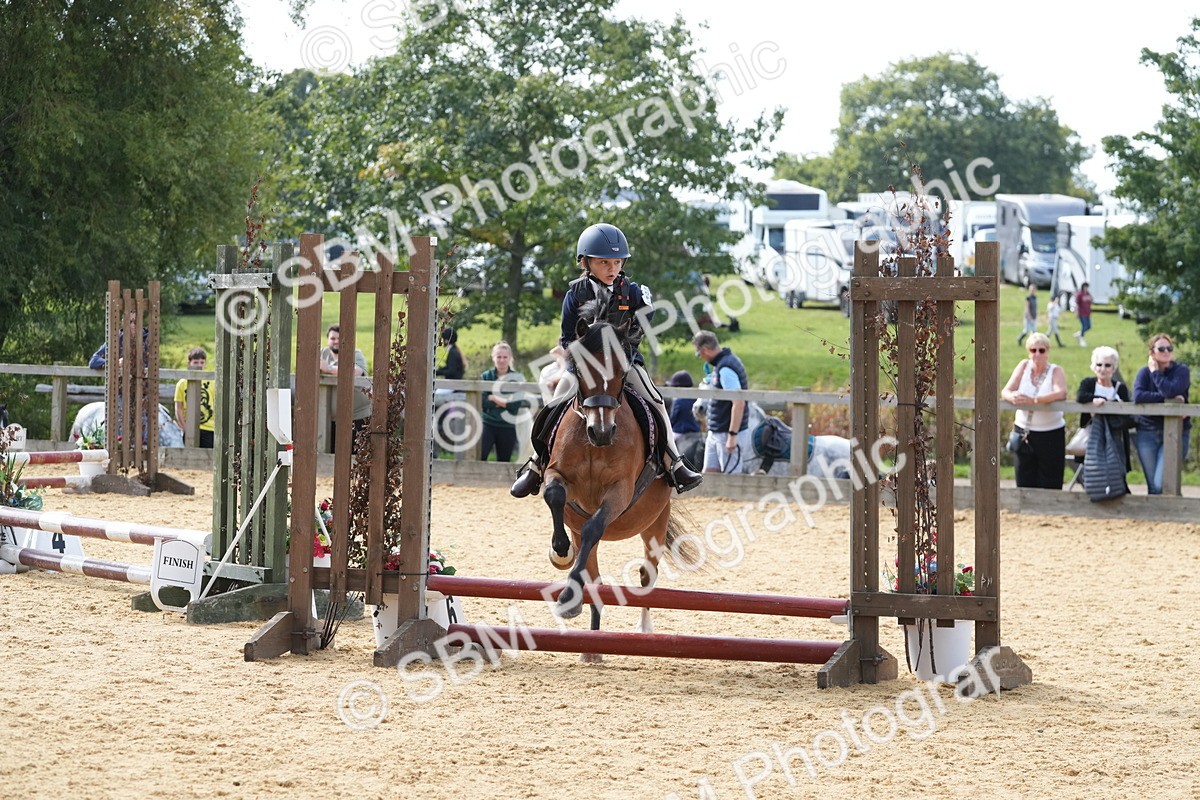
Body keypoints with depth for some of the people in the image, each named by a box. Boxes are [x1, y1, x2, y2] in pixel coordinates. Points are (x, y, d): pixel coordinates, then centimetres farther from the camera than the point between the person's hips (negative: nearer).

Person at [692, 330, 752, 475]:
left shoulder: (726, 369, -21)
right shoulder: (721, 363, 11)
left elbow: (739, 403, -27)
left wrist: (732, 435, -26)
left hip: (728, 435, -10)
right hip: (715, 434, 10)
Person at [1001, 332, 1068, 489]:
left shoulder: (1056, 371, -4)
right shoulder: (1024, 366, 5)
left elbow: (1061, 393, -23)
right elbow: (1005, 392, -2)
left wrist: (1033, 400, -35)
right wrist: (1013, 397, -28)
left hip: (1051, 434, -3)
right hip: (1024, 432, 3)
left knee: (1050, 485, 0)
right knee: (1025, 483, 5)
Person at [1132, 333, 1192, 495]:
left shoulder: (1181, 371, -2)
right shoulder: (1144, 372, 4)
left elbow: (1170, 391, -23)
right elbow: (1137, 396, -16)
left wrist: (1155, 372, -10)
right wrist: (1167, 399, -19)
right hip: (1148, 432, 3)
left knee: (1162, 485, -15)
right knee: (1153, 486, 2)